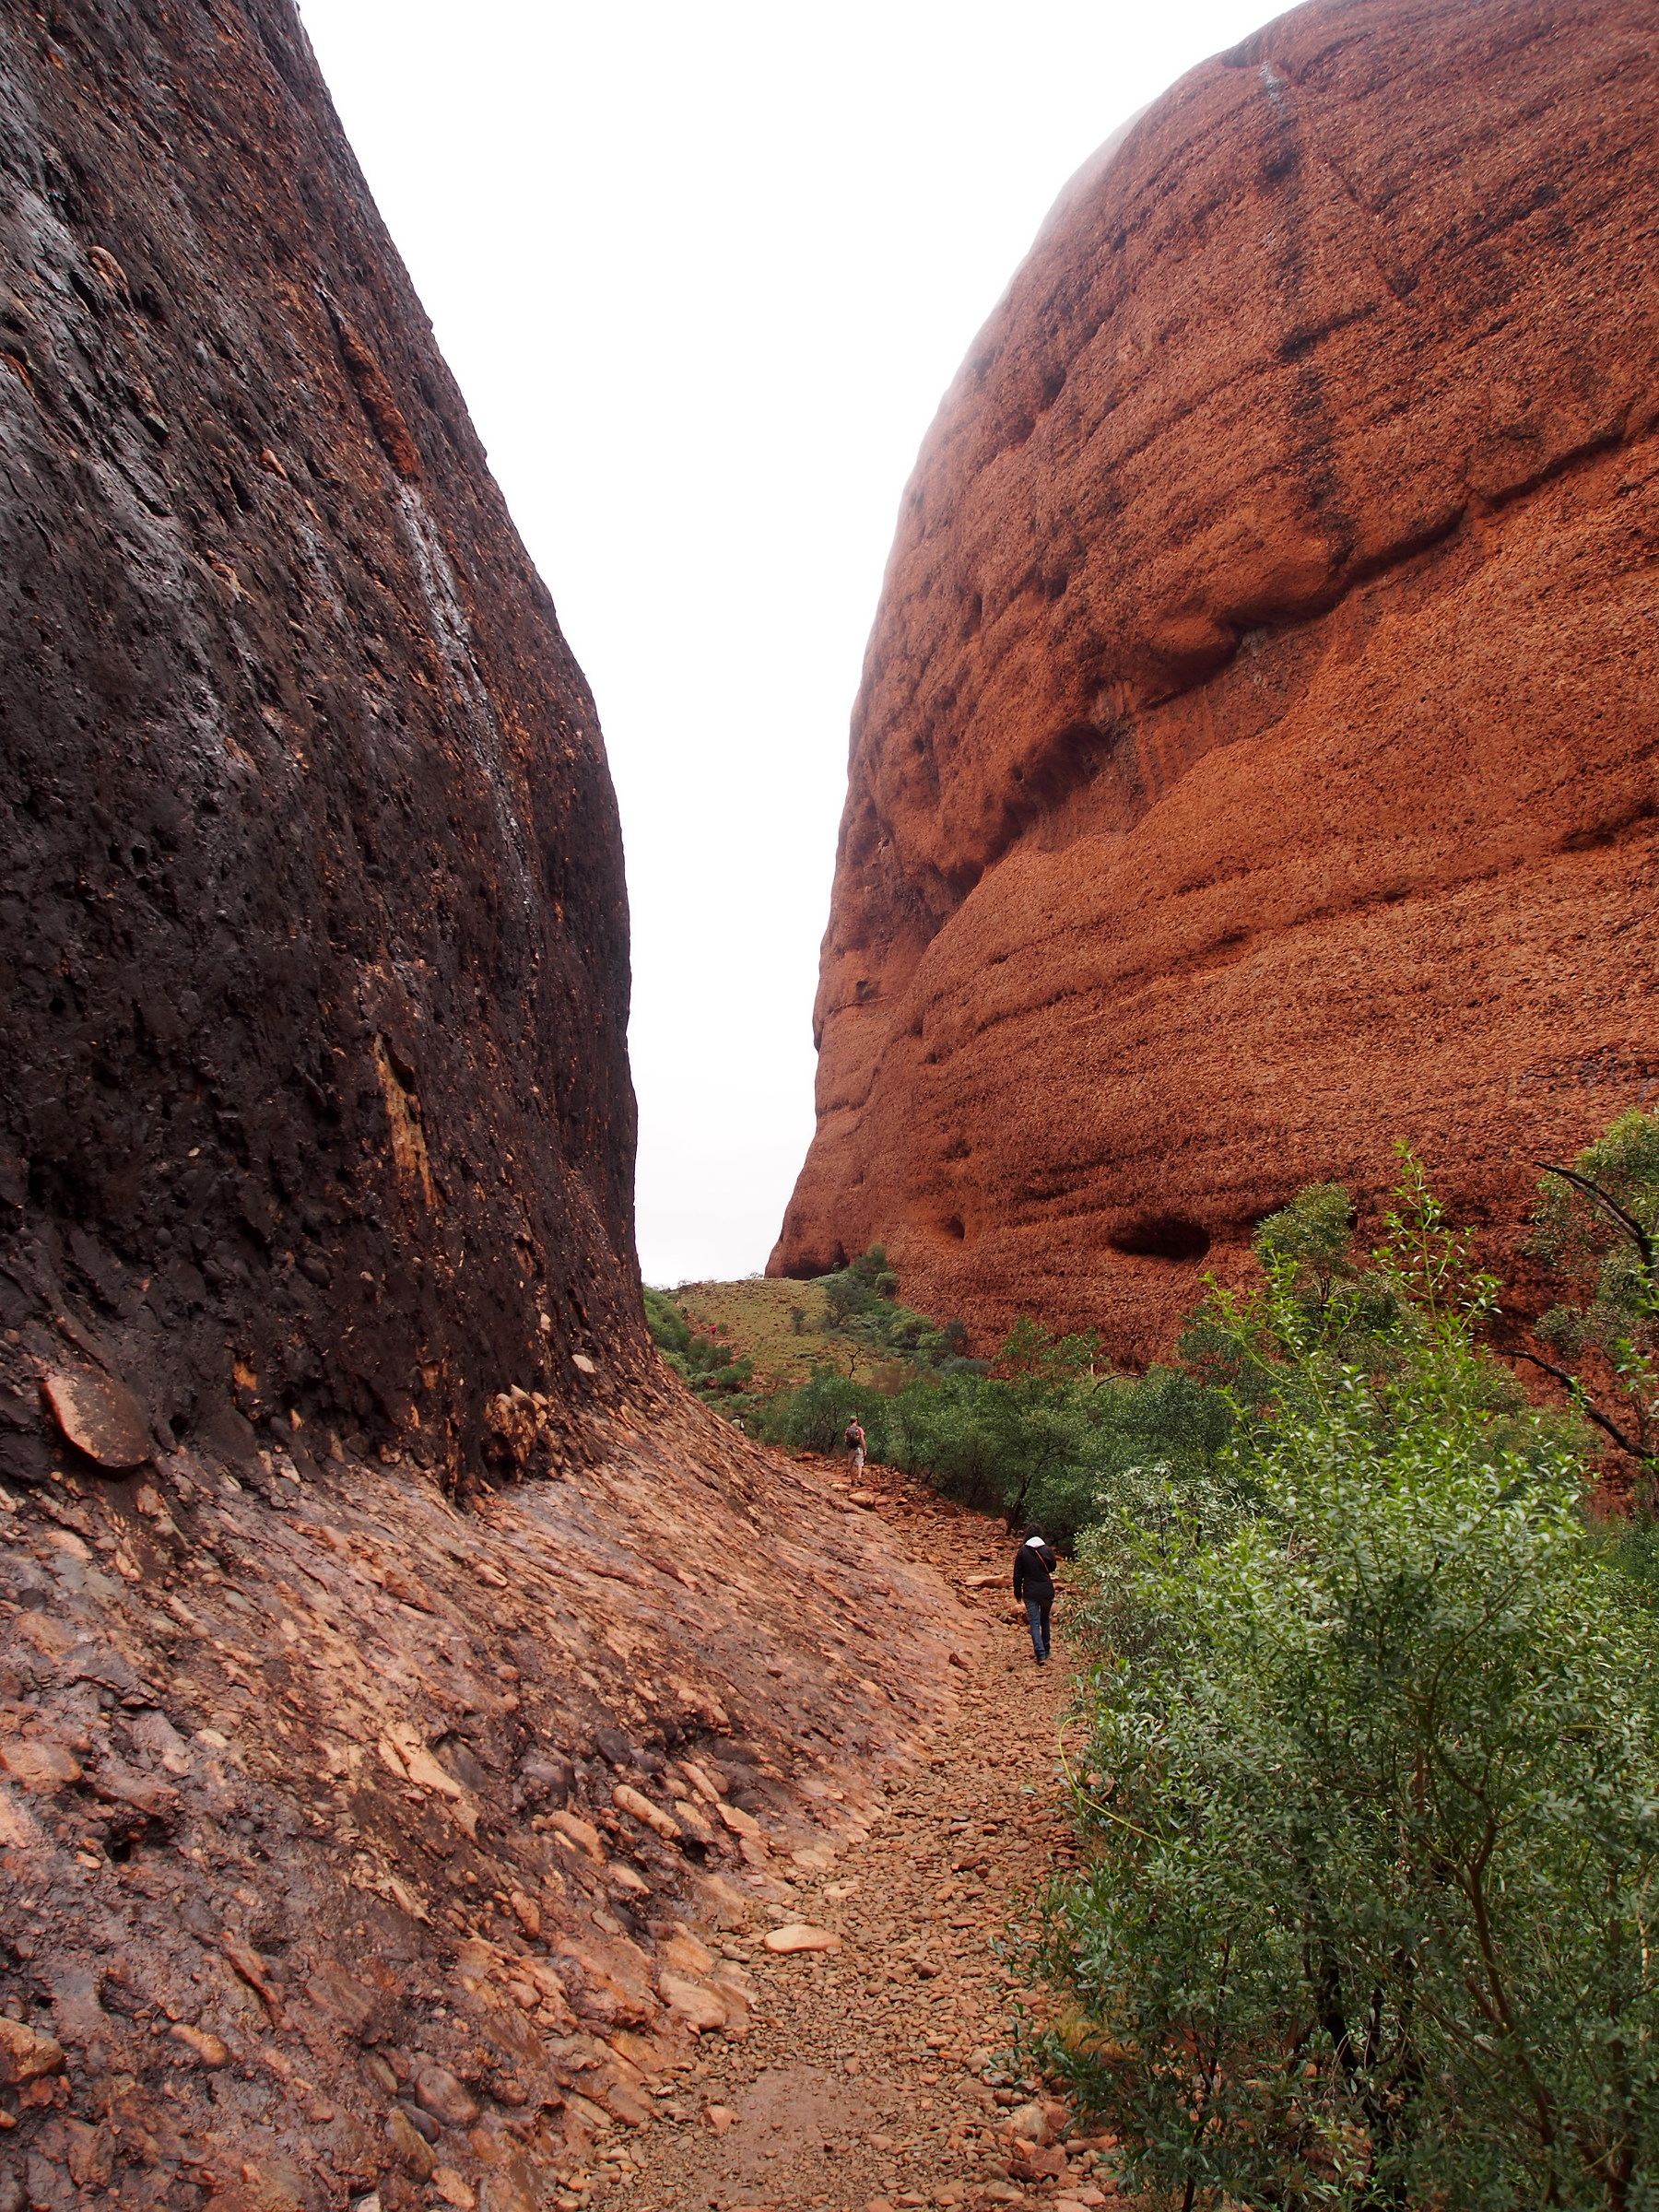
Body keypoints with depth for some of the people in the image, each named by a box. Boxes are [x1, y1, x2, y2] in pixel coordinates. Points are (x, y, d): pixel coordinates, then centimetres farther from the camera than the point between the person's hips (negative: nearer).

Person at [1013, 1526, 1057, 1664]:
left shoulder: (1022, 1551, -5)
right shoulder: (1046, 1550, -5)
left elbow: (1018, 1574, -2)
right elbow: (1053, 1567, 11)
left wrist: (1018, 1592, 7)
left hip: (1030, 1592, -2)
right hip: (1046, 1590, 2)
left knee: (1034, 1623, -1)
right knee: (1045, 1620, 20)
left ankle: (1041, 1655, -13)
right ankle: (1046, 1651, 30)